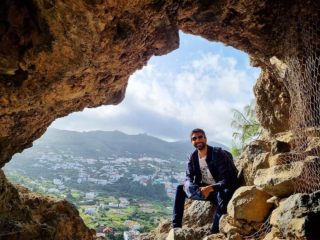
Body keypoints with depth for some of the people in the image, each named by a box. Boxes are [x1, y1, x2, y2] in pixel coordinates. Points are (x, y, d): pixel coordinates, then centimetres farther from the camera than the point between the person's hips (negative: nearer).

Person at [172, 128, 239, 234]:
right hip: (202, 189, 6)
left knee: (223, 195, -38)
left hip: (218, 190, -5)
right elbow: (188, 179, -7)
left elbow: (226, 180, -25)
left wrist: (210, 188, -40)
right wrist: (197, 189, -29)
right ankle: (176, 226, -11)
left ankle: (214, 233, -37)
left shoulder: (218, 154, -19)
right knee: (180, 189, -8)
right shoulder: (193, 157, -2)